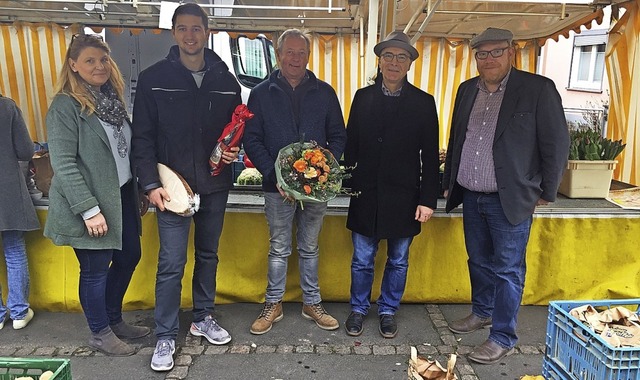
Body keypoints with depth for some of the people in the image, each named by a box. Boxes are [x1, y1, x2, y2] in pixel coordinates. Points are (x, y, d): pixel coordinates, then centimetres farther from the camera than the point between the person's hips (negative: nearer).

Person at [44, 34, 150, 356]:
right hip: (91, 202, -8)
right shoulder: (65, 106, -13)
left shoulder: (112, 98, 10)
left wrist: (141, 187, 13)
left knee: (129, 256, 16)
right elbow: (63, 164, -18)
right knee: (96, 269, 5)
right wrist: (89, 209, -22)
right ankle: (100, 333, 26)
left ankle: (114, 319, 36)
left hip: (121, 196, 8)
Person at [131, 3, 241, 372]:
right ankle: (166, 336, 16)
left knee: (208, 255, 15)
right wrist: (151, 183, -12)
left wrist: (235, 151, -9)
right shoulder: (154, 78, -3)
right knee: (172, 263, -1)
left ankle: (204, 317, 34)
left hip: (215, 186, 3)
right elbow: (143, 136, -4)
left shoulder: (226, 81, 4)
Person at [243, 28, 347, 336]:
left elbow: (338, 136, 6)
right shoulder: (261, 93, 2)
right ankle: (273, 305, 26)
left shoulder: (324, 92, 5)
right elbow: (252, 140, -2)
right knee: (279, 249, 10)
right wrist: (273, 175, -14)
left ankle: (312, 302, 29)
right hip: (278, 186, -1)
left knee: (309, 248, 14)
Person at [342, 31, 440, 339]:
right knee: (362, 260, 11)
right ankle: (358, 309, 31)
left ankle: (388, 311, 33)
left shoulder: (423, 102, 0)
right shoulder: (363, 97, 4)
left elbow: (430, 156, -1)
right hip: (366, 195, 1)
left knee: (398, 261, 13)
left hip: (404, 198, 0)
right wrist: (347, 183, -4)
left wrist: (428, 199, -5)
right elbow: (350, 144, 4)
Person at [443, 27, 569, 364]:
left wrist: (546, 193, -3)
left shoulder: (538, 88, -9)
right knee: (479, 261, 19)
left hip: (509, 200, -5)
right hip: (471, 197, 6)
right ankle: (482, 312, 40)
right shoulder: (467, 90, 8)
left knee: (507, 269, 3)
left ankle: (503, 337, 18)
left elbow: (556, 144, -6)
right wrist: (448, 182, 16)